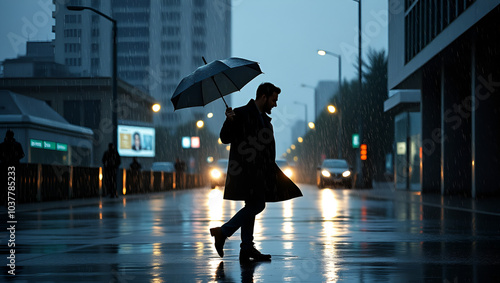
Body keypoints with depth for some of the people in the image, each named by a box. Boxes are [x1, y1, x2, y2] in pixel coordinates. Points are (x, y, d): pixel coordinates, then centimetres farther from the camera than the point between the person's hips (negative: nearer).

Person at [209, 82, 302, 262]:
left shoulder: (264, 118, 19)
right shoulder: (241, 114, -6)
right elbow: (225, 138, -10)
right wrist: (229, 121, -27)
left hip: (258, 172, 9)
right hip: (245, 170, -9)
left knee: (252, 207, 9)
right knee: (256, 205, -16)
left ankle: (247, 249, 12)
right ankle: (223, 232, -7)